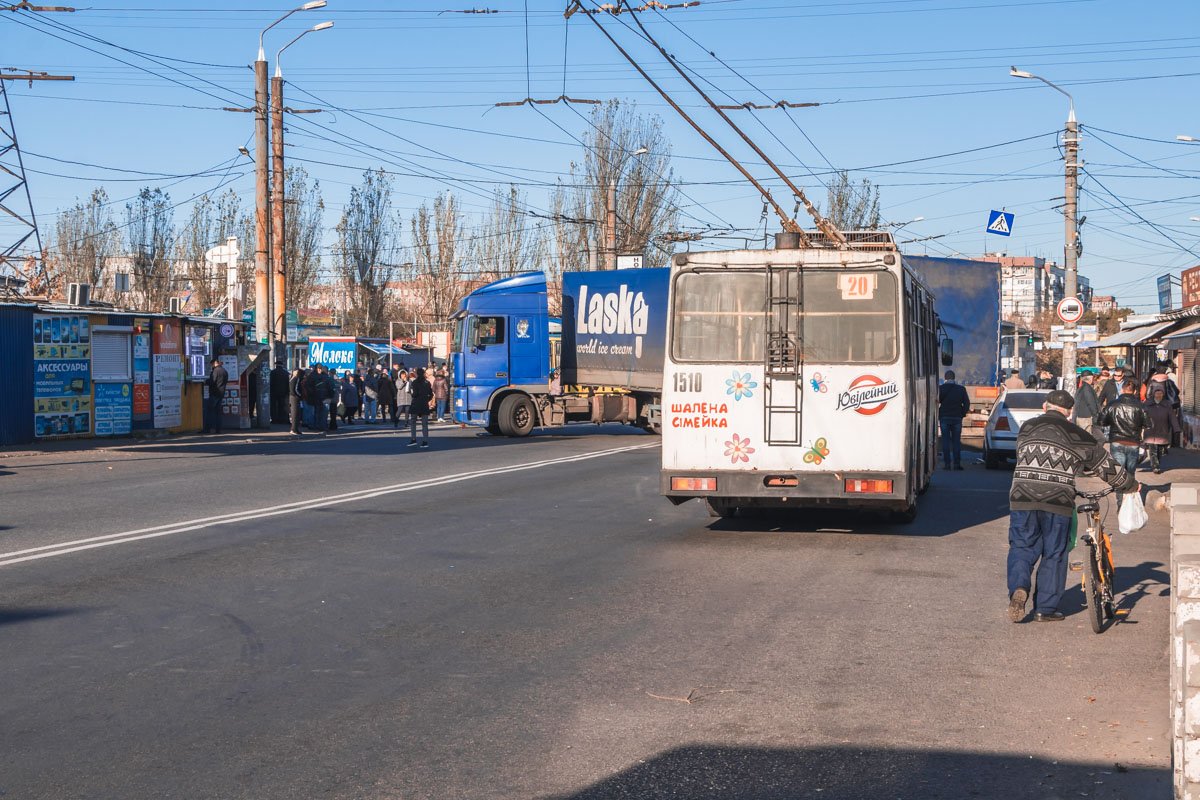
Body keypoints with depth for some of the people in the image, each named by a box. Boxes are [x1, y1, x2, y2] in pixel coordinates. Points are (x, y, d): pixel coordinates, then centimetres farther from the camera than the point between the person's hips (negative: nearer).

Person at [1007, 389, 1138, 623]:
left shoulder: (1027, 428, 12)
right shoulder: (1076, 435, 7)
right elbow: (1106, 465, 14)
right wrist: (1131, 485, 28)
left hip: (1022, 499, 1)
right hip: (1058, 501, -1)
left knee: (1021, 548, 11)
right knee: (1054, 555, 10)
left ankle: (1018, 588, -15)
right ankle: (1046, 609, 12)